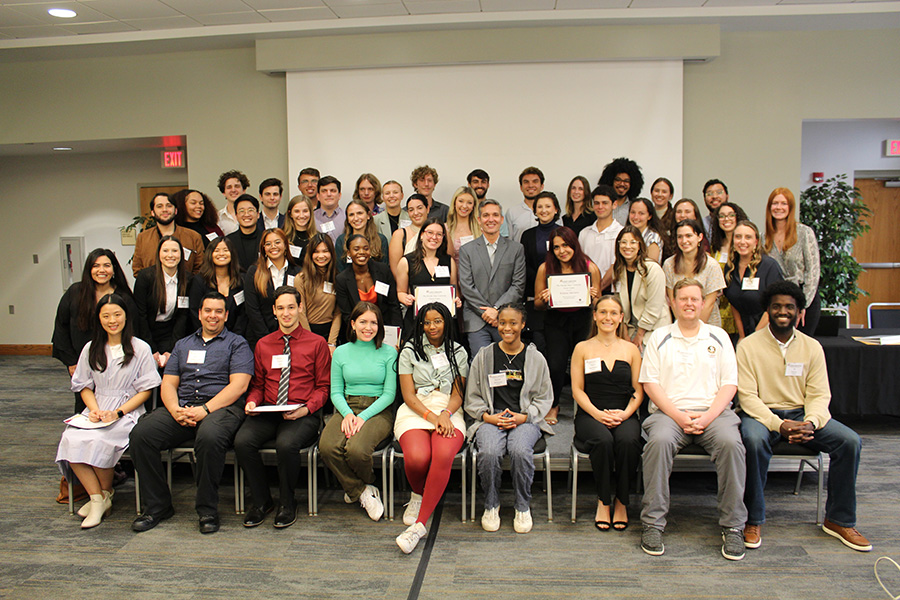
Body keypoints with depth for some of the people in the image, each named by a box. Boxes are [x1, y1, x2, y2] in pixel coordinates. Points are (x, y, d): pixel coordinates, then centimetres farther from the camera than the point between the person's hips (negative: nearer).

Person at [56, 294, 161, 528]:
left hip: (128, 411, -4)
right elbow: (85, 387, 16)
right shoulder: (91, 349, 15)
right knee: (71, 438, -26)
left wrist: (118, 412, -12)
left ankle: (106, 493, -5)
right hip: (97, 411, 4)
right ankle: (97, 499, -16)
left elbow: (145, 390, 0)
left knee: (99, 440, -31)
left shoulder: (140, 348, 1)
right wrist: (94, 410, -4)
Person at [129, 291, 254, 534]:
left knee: (209, 437, -38)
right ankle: (157, 506, -5)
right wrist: (175, 410, -5)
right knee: (141, 434, -21)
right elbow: (168, 384, 17)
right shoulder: (183, 344, 26)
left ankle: (208, 510, -17)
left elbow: (238, 385, -3)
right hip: (182, 407, 5)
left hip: (221, 407, -5)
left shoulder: (237, 344, 10)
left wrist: (205, 409, -15)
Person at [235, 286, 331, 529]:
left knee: (286, 444, -33)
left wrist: (306, 409, -13)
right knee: (242, 441, -24)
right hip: (267, 412, 4)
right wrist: (252, 402, -1)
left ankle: (287, 504, -5)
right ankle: (261, 501, -1)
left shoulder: (316, 343, 6)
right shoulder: (263, 344, 18)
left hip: (302, 415, -4)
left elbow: (323, 386, 4)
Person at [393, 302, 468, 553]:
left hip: (449, 413, 1)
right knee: (417, 458, -32)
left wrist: (445, 415, -11)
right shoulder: (410, 351, 12)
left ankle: (419, 524, -27)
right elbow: (408, 395, 3)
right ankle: (417, 495, 5)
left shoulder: (458, 352, 16)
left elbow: (458, 394, 10)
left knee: (443, 456, -34)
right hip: (415, 411, 0)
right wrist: (431, 417, -13)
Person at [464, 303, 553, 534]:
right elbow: (472, 398, 11)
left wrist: (523, 417, -7)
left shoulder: (535, 358, 9)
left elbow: (544, 398, 10)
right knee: (489, 452, -31)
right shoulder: (484, 356, 9)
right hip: (490, 418, 1)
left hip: (525, 419, 0)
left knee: (520, 450, -32)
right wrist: (488, 416, -7)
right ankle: (491, 505, -4)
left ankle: (523, 507, -6)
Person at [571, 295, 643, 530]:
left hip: (624, 415, 1)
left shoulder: (631, 349, 13)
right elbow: (577, 390, 4)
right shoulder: (582, 348, 10)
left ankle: (622, 502, -11)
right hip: (590, 415, -1)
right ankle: (603, 501, -12)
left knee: (628, 441, -32)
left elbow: (638, 391, 9)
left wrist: (625, 413, -10)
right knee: (603, 440, -33)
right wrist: (598, 414, -12)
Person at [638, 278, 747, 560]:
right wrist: (678, 415, -10)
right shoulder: (659, 338, 13)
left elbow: (729, 383, 8)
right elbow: (650, 383, 4)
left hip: (713, 412, 1)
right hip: (669, 411, -1)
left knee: (730, 442, -31)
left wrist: (708, 415, -9)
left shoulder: (718, 336, 16)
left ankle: (733, 526, -16)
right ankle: (652, 523, -23)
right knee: (659, 440, -33)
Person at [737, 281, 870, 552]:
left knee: (850, 441, -18)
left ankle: (839, 520, 1)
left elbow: (819, 395, 2)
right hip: (762, 414, -4)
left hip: (802, 414, 4)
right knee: (754, 440, -36)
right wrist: (779, 425, -25)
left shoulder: (812, 347, 7)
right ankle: (754, 520, -18)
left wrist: (810, 423, -19)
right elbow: (748, 396, -10)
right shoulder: (749, 346, -4)